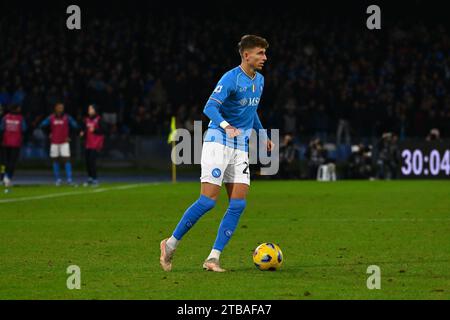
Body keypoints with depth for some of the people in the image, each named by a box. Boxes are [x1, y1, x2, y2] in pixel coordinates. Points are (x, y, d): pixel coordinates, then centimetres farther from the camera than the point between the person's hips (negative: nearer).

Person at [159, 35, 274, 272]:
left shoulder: (259, 80, 12)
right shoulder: (231, 78, -13)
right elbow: (210, 107, -23)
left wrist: (263, 135, 31)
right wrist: (226, 126, -39)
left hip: (241, 147, 7)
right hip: (217, 142, -7)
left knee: (238, 204, -5)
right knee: (208, 200, -12)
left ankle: (213, 258, -4)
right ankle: (171, 244, 4)